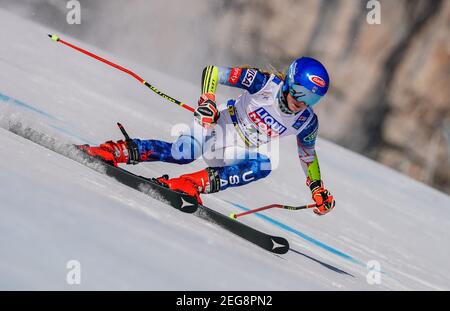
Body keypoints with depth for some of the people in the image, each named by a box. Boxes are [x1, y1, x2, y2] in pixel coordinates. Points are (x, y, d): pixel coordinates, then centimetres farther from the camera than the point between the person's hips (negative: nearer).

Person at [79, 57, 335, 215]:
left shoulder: (307, 123, -6)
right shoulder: (266, 83, -19)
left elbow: (308, 154, 16)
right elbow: (213, 72, -17)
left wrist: (318, 188, 15)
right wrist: (207, 99, -33)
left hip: (244, 151, 4)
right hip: (222, 127, -4)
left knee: (264, 166, -32)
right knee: (181, 154, -34)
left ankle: (197, 183, -35)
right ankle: (116, 151, -21)